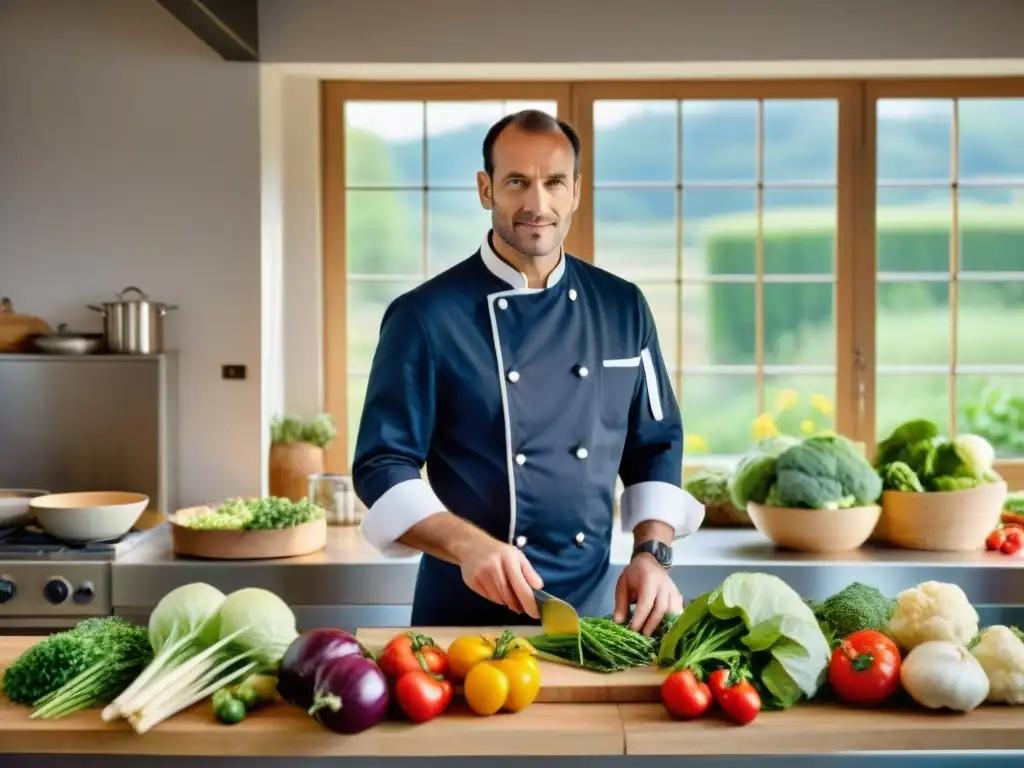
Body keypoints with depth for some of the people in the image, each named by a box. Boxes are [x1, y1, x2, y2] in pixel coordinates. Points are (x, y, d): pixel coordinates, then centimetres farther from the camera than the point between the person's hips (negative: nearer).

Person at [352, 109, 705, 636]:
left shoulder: (623, 307, 3)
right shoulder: (425, 316, -10)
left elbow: (655, 448, 9)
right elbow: (382, 467, -10)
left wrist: (652, 553, -6)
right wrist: (469, 546, -25)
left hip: (594, 609, 4)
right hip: (465, 615, -3)